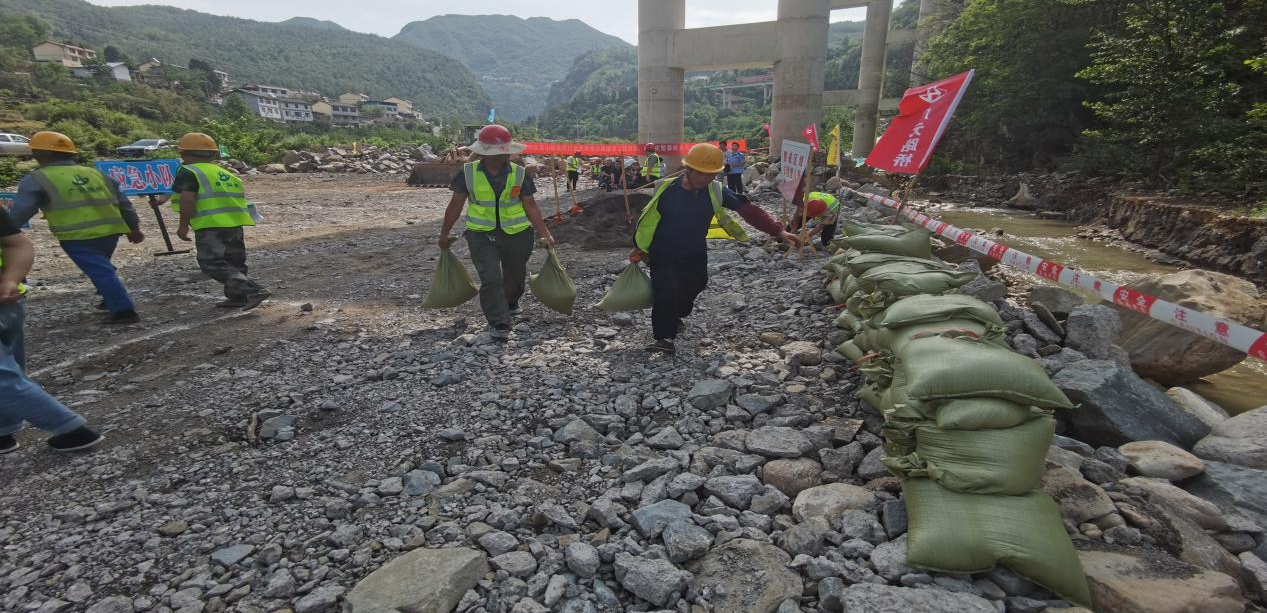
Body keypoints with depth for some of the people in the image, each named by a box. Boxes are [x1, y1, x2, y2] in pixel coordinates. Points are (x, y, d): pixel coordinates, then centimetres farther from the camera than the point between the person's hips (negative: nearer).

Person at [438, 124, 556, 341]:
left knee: (515, 275, 17)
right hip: (481, 234, -2)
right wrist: (444, 234, 9)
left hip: (517, 234, 2)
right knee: (490, 278, -12)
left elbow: (530, 206, -1)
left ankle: (511, 303, 48)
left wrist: (545, 234, -8)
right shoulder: (468, 173, -6)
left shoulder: (520, 174, -4)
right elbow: (455, 205, 3)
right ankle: (499, 323, -3)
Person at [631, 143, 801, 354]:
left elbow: (748, 210, -11)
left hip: (695, 257, 4)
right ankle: (663, 337, -3)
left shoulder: (715, 191, -10)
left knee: (689, 292, 17)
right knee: (666, 293, -18)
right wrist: (640, 247, 5)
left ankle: (675, 317, 48)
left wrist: (778, 231, -17)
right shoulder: (666, 189, -16)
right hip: (664, 256, -3)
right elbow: (648, 219, -3)